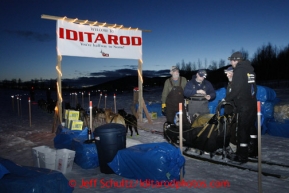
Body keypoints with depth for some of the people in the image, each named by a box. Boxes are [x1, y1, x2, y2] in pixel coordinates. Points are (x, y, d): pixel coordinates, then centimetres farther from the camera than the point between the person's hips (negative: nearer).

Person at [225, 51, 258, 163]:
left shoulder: (239, 70, -12)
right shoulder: (250, 69, 11)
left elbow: (236, 89, -19)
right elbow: (253, 87, 13)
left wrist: (227, 98, -6)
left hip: (243, 106, -8)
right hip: (252, 103, 8)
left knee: (242, 129, -2)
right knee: (251, 126, 19)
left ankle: (242, 156, 5)